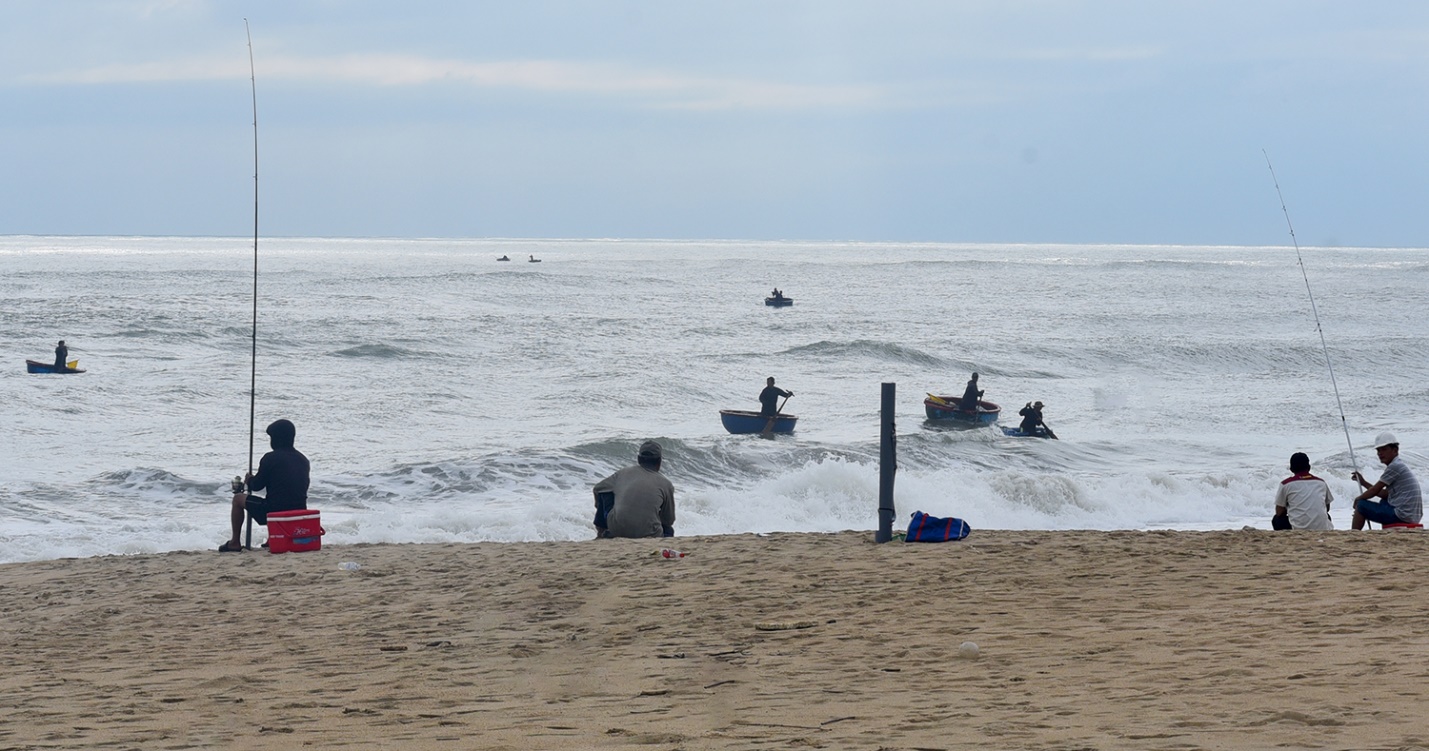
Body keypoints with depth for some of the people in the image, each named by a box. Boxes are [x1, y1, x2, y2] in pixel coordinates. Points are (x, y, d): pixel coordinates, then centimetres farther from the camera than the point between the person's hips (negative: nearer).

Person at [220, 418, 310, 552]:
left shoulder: (270, 458, -10)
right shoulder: (303, 460, 9)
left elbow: (257, 485, -4)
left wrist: (250, 479, 22)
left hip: (275, 511, -6)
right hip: (299, 510, 6)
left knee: (238, 499, 16)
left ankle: (235, 543, 20)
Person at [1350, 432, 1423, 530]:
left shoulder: (1394, 466, -11)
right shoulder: (1400, 465, 19)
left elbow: (1375, 491, -7)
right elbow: (1386, 494, 22)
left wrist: (1358, 499, 10)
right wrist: (1364, 482, 22)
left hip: (1402, 516, -10)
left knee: (1361, 505, -2)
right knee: (1383, 502, 36)